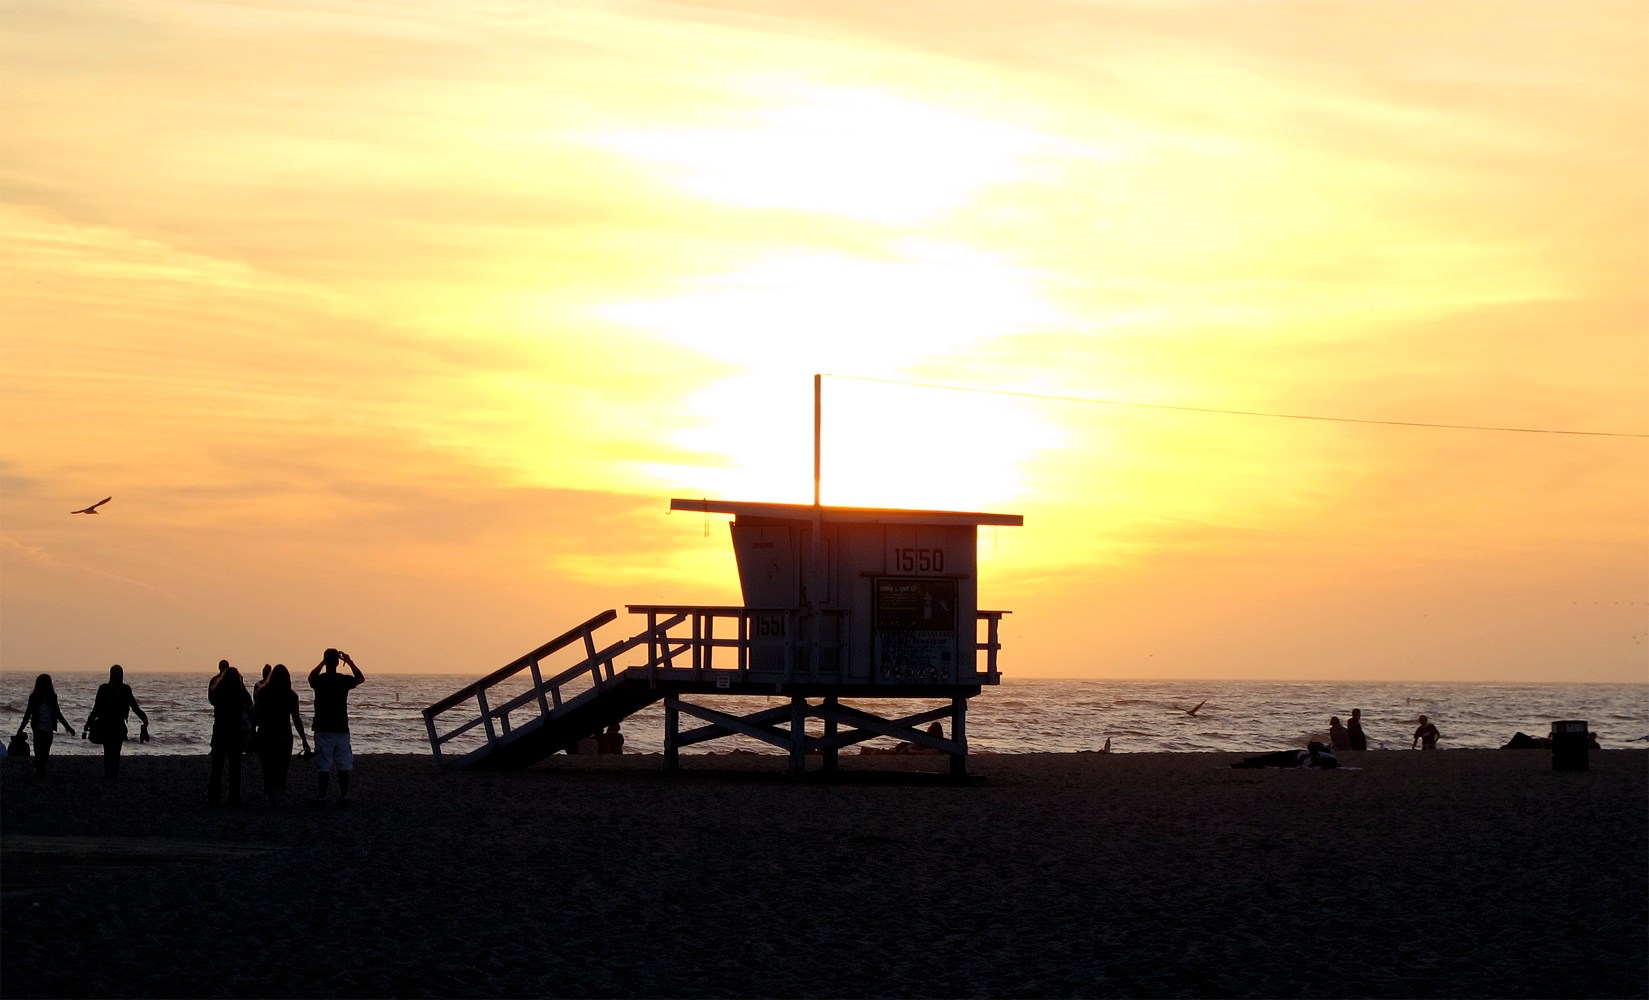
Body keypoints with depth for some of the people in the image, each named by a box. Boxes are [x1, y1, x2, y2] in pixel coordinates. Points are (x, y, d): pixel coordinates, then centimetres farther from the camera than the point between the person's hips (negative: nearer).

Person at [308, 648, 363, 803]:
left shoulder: (319, 681, -7)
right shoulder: (344, 680, -4)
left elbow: (311, 677, 20)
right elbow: (361, 678, 18)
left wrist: (323, 662, 24)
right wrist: (350, 662, 19)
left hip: (323, 729, -1)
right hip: (341, 729, 1)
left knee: (323, 766, 0)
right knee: (344, 766, 7)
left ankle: (321, 796, -1)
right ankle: (344, 795, 6)